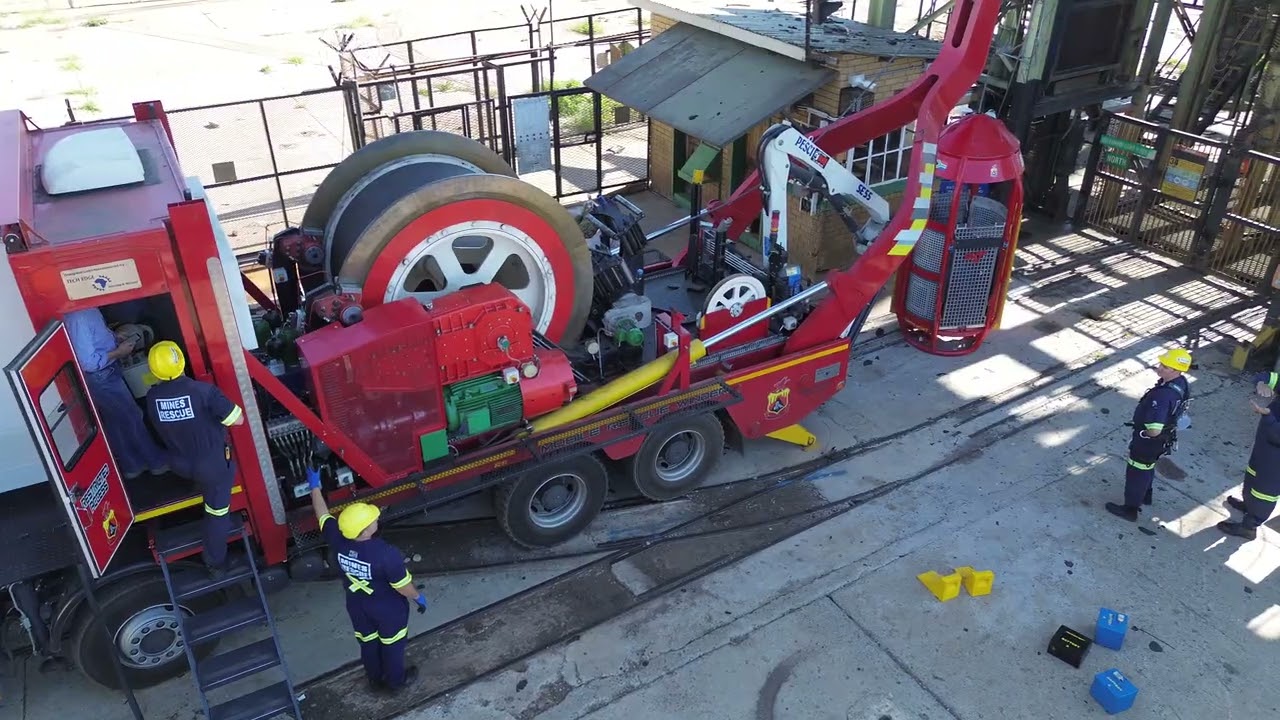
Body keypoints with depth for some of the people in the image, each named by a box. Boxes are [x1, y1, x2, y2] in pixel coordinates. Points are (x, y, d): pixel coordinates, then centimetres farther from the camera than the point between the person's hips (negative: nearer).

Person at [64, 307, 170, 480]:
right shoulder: (77, 318, -32)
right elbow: (88, 362, -30)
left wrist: (117, 339, 0)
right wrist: (118, 352, -19)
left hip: (108, 372, 9)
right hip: (101, 378, -9)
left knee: (116, 423, 21)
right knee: (131, 419, 8)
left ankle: (133, 465, 36)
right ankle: (157, 462, 24)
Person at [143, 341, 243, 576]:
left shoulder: (152, 397, -12)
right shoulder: (202, 390, -28)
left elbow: (160, 427, 7)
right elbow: (238, 419, -23)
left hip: (181, 464, 4)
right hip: (214, 463, -4)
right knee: (217, 512, 13)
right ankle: (215, 563, 26)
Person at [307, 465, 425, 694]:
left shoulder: (338, 540, -25)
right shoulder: (386, 553, -39)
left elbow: (323, 515, -7)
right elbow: (403, 586, -26)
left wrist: (315, 486, 4)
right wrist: (419, 598, -6)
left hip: (357, 607, 5)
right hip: (388, 609, -4)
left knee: (368, 643, 28)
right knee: (392, 645, 23)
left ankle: (376, 680, 52)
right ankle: (396, 681, 47)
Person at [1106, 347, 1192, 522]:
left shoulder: (1163, 395, -40)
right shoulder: (1181, 382, -10)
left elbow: (1154, 430, -40)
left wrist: (1146, 431, -19)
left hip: (1149, 440, -9)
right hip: (1164, 436, 9)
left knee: (1136, 473, 11)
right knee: (1147, 467, 31)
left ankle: (1130, 509, 28)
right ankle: (1145, 495, 53)